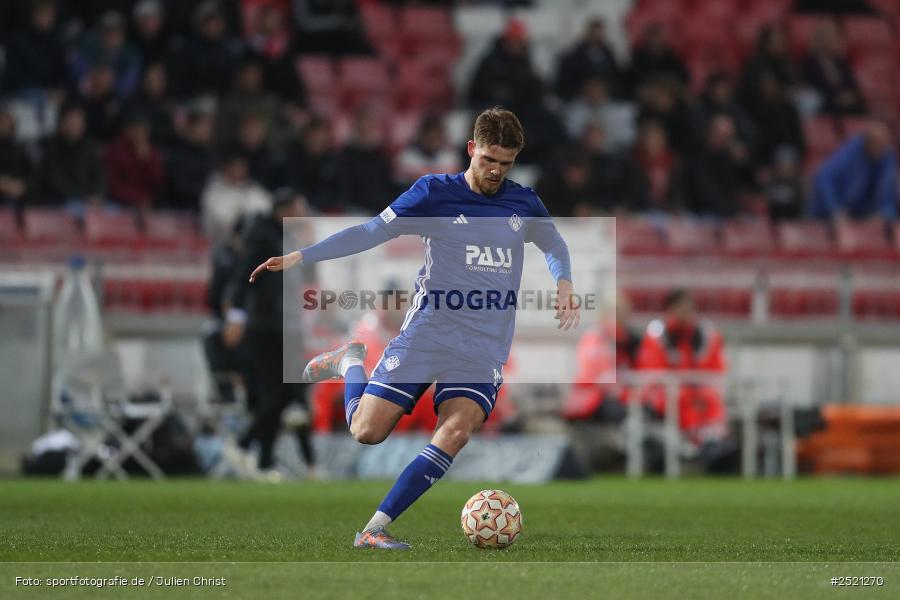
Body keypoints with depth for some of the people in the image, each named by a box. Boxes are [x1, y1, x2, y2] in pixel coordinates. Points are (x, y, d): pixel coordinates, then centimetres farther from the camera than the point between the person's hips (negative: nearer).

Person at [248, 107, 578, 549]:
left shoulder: (523, 203, 9)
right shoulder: (435, 193, -2)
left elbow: (553, 244, 29)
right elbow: (371, 233, 0)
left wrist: (563, 282, 8)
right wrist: (300, 256, -7)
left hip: (485, 347, 2)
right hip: (427, 334, -2)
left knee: (456, 430, -22)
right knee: (367, 430, -6)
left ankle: (375, 528, -19)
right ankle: (350, 363, 29)